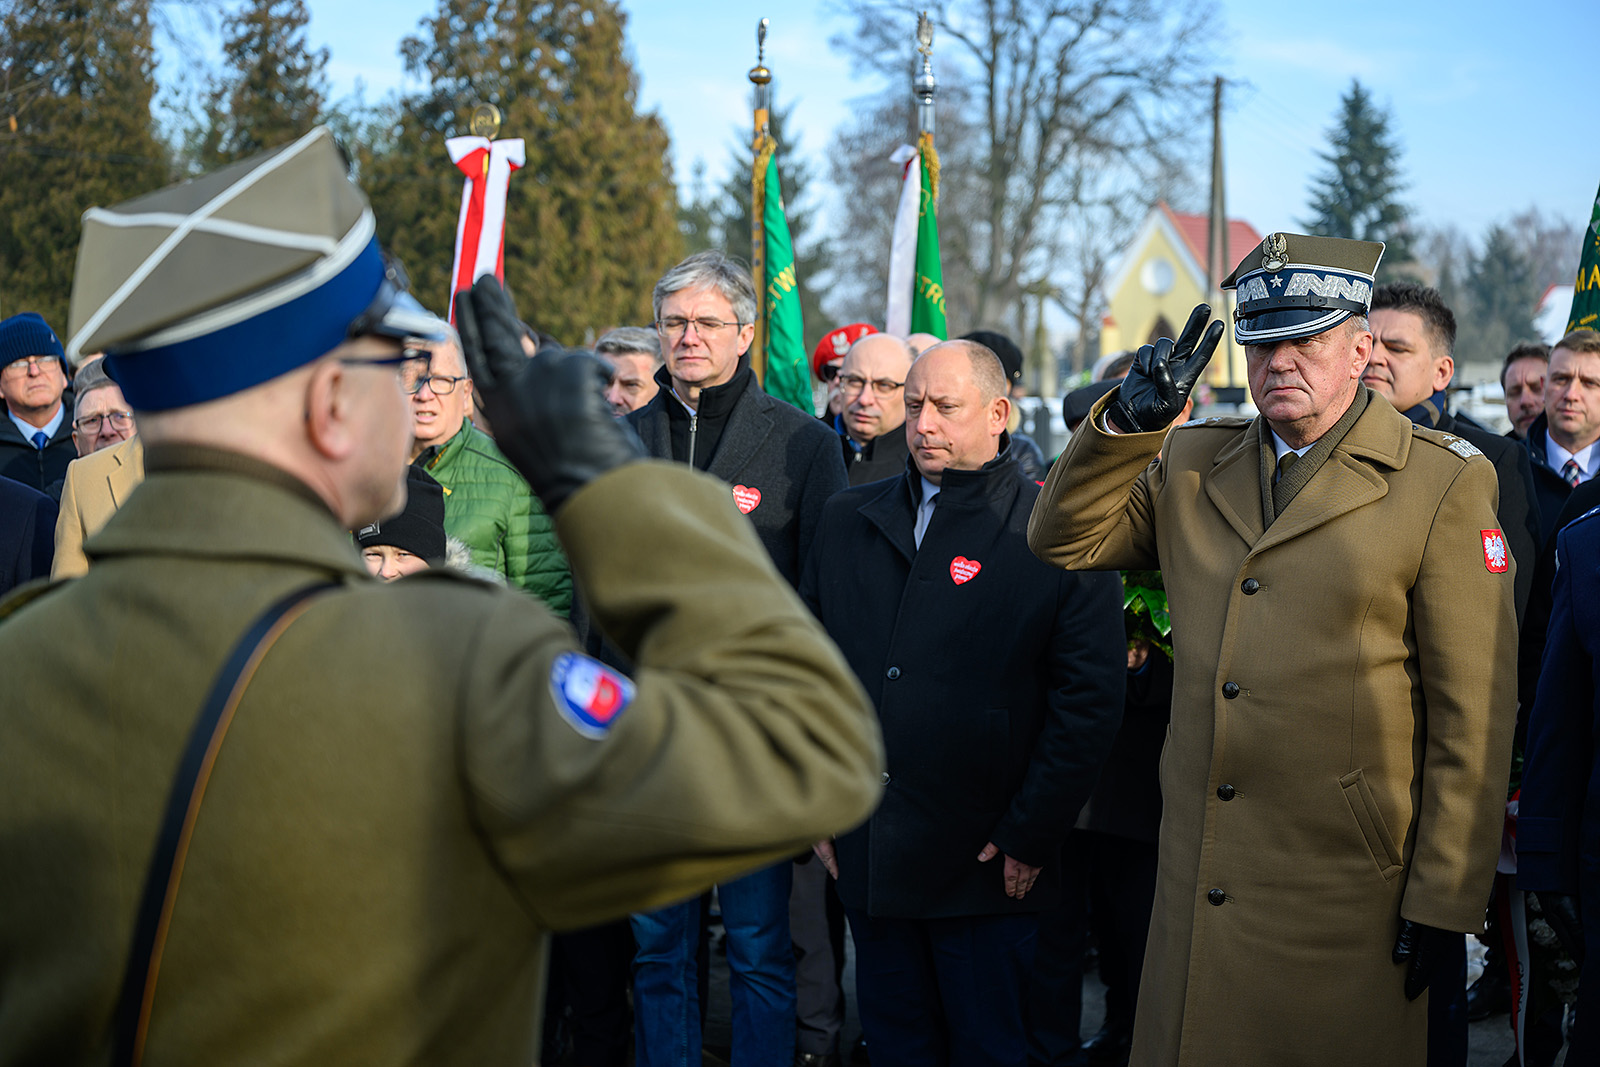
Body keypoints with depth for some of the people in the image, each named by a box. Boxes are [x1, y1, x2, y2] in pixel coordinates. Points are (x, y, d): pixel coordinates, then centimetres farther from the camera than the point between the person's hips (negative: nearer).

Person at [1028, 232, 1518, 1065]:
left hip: (1346, 899, -4)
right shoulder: (1190, 465, 10)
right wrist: (1128, 419, -5)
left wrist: (1444, 901, -8)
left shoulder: (1444, 483, -6)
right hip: (1199, 887, 4)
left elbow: (1475, 714, -7)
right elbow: (1064, 541, 10)